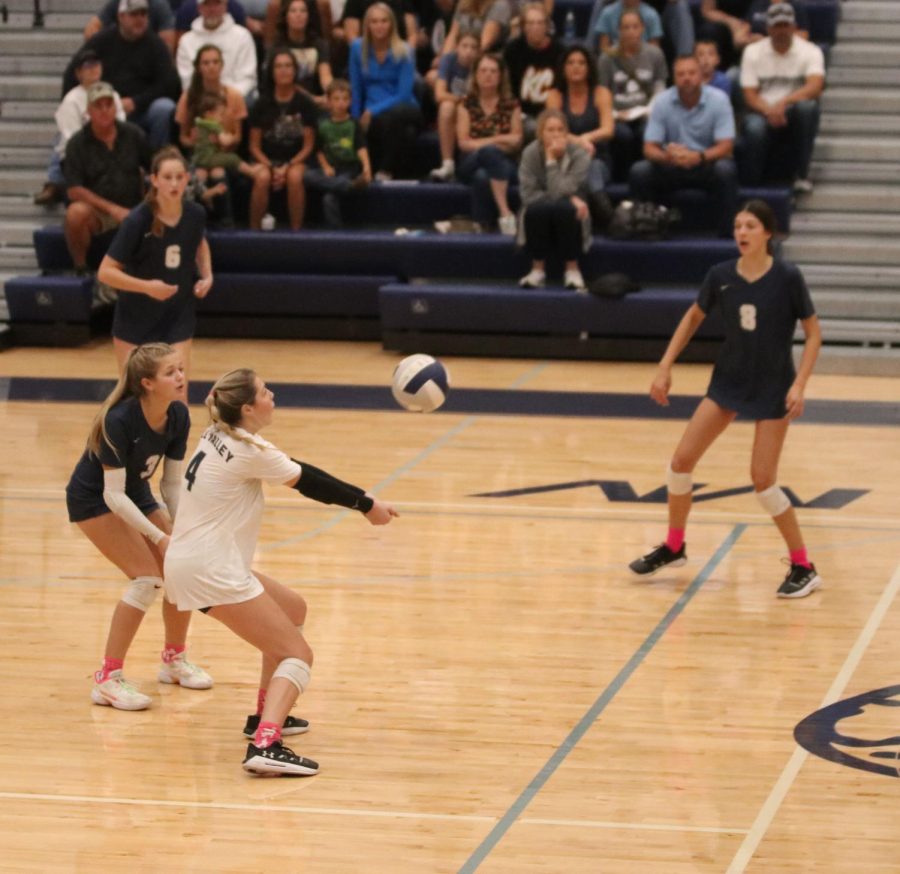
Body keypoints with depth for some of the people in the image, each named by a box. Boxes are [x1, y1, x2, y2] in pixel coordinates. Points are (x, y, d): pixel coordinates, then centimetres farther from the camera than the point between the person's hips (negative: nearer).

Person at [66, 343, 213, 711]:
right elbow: (113, 494, -32)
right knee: (148, 577, -20)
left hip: (136, 495, 7)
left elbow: (172, 483, -4)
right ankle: (108, 679, -14)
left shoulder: (178, 416, -13)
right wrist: (158, 536, -35)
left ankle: (174, 659, 22)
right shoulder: (120, 421, -32)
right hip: (94, 500, -7)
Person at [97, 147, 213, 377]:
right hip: (135, 320, -2)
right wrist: (147, 286, -31)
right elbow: (106, 272, -20)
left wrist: (207, 275, -1)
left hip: (178, 317, 2)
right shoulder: (138, 221, -22)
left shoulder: (195, 214, -9)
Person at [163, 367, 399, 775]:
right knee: (297, 654, -7)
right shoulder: (249, 451, -17)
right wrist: (367, 506, 5)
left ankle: (268, 714, 30)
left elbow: (300, 474, 14)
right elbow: (307, 481, -7)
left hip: (191, 558, 9)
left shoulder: (219, 435, 9)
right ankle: (264, 746, -25)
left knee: (294, 610, 26)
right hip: (210, 571, -9)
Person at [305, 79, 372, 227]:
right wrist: (325, 167, -6)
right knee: (308, 176, -32)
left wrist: (366, 166, -22)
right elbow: (319, 150, 12)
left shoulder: (353, 124, 5)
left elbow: (361, 148, -5)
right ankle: (351, 185, -34)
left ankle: (334, 229, -16)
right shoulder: (323, 124, 10)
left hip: (349, 168, -3)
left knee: (329, 197, -31)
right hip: (330, 168, 3)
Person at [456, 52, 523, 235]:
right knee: (490, 152, -39)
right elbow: (463, 143, -1)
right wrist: (496, 141, -12)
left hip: (504, 164, 1)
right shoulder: (467, 105, 8)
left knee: (483, 176, -38)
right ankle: (505, 213, -46)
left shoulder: (511, 105, 9)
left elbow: (516, 143, 3)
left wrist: (480, 143, -12)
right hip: (470, 165, -1)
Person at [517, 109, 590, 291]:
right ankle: (538, 269, -18)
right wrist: (568, 198, -22)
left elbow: (559, 193, -24)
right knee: (537, 208, -34)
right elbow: (527, 194, -17)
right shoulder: (531, 153, -11)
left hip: (568, 218, -1)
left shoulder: (579, 154, -15)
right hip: (540, 219, 1)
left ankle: (572, 269, -19)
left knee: (563, 208, -35)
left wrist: (552, 160, -28)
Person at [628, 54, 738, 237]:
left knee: (725, 170, -34)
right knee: (639, 172, -24)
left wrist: (697, 157, -37)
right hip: (671, 167, 2)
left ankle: (726, 234, -27)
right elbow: (649, 148, -9)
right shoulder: (662, 102, -7)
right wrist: (667, 157, -34)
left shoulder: (718, 100, -12)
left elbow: (726, 147, -17)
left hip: (707, 165, -2)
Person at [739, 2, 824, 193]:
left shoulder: (810, 51, -2)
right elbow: (749, 95, -2)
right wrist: (769, 111, -23)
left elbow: (815, 86, -20)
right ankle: (751, 186, -20)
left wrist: (783, 102, -34)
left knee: (807, 106, -36)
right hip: (763, 112, 0)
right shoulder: (753, 52, 3)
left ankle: (801, 175, -26)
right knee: (754, 128, -37)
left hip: (795, 113, 0)